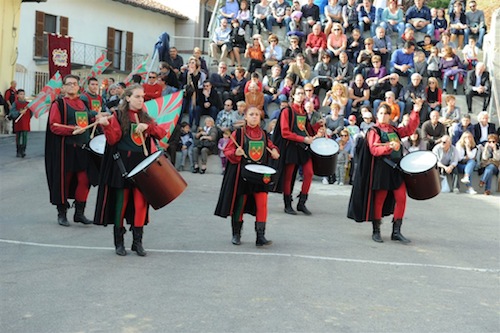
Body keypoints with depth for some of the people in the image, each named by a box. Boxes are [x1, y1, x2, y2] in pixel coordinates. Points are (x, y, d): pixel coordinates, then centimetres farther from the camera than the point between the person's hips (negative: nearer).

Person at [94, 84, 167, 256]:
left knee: (140, 202, 1)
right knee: (121, 201, 2)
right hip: (122, 163, -3)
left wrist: (147, 126, -14)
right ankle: (119, 242, 12)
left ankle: (137, 241, 10)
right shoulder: (118, 115, 0)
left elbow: (162, 133, 2)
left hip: (141, 163, 4)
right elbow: (113, 139, -9)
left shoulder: (146, 117, 13)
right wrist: (106, 125, -25)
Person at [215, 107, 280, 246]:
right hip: (242, 173, -3)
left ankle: (260, 236, -3)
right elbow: (227, 150, -1)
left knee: (262, 204, -7)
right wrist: (236, 153, -22)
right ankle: (236, 234, 22)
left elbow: (270, 146, 23)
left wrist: (274, 151, 1)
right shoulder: (238, 133, -2)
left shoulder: (264, 134, 10)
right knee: (239, 204, 6)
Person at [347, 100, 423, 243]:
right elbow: (374, 150, -14)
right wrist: (389, 146, -28)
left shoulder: (394, 130, 15)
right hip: (381, 169, -5)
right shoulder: (373, 131, -3)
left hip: (397, 168, 6)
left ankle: (396, 231, 8)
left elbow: (409, 129, 15)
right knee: (379, 200, 2)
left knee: (401, 198, 0)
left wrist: (415, 112, 6)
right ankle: (376, 231, 13)